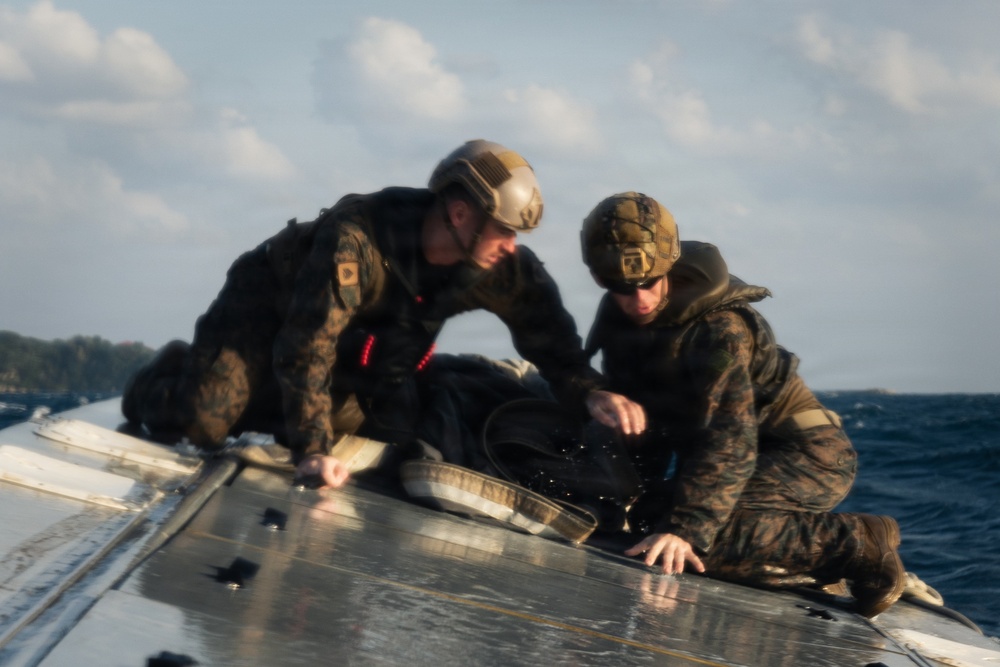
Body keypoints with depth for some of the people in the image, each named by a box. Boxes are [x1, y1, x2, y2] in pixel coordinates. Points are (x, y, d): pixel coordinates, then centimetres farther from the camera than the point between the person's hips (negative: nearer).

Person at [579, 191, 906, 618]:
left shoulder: (719, 327, -26)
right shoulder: (618, 319, -1)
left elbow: (730, 441, -37)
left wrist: (686, 527, -47)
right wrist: (643, 494, 5)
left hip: (811, 456, -9)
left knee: (703, 534, -30)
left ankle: (853, 543, -15)